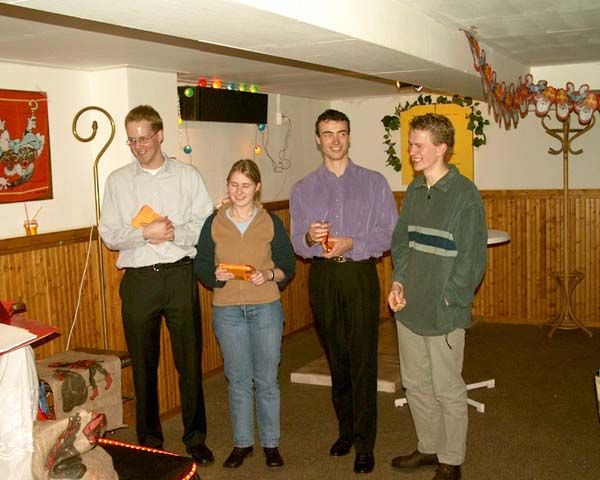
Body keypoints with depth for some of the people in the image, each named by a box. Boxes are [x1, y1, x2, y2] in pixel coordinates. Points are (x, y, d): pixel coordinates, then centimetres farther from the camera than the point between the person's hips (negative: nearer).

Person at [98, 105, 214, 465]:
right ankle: (149, 438, 25)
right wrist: (146, 233, -13)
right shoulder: (118, 181, 7)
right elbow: (109, 235, 1)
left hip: (180, 276, 0)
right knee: (144, 364, 9)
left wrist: (173, 233, -15)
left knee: (190, 360, 5)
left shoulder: (188, 175, 5)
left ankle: (196, 436, 21)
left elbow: (207, 225, 0)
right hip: (139, 279, 1)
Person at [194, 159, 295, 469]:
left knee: (267, 379, 6)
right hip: (227, 310, 1)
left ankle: (270, 443, 20)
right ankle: (242, 443, 24)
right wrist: (215, 275, -15)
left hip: (266, 307, -1)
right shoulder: (214, 223, 4)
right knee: (238, 380, 9)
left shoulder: (271, 223, 2)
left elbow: (288, 266, 3)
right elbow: (201, 265, 5)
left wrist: (269, 275, -16)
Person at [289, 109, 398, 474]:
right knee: (337, 359, 11)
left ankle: (365, 444, 7)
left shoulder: (375, 183, 4)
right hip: (322, 277, 2)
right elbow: (297, 244, 6)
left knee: (363, 361, -3)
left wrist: (351, 244, -16)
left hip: (360, 275, -2)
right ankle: (346, 429, 27)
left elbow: (390, 235, -4)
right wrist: (310, 238, -16)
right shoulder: (302, 190, 10)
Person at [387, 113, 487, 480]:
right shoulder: (414, 191, 8)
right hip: (409, 308, 7)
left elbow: (473, 257, -13)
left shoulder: (465, 194, -13)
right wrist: (399, 282, 3)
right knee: (415, 383, 18)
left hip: (444, 313, -7)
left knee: (447, 389, 7)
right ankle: (429, 447, 37)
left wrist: (447, 301, -15)